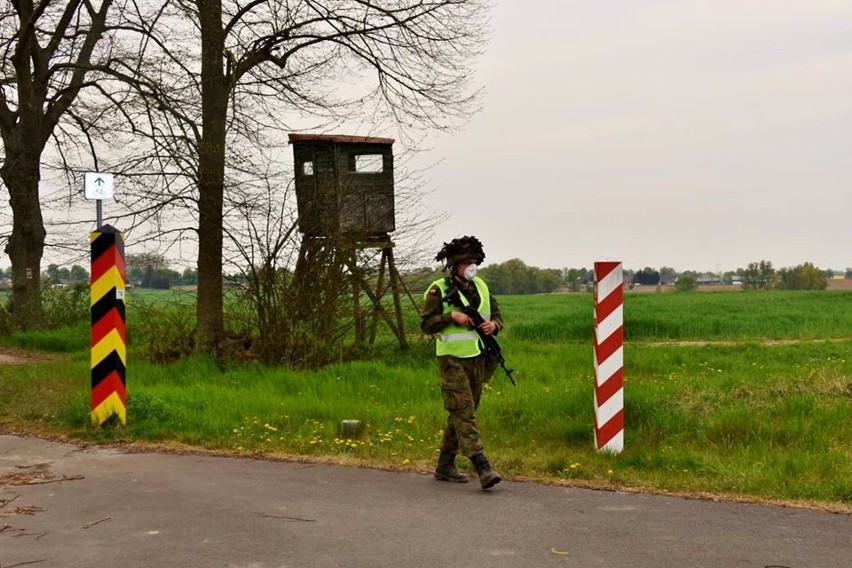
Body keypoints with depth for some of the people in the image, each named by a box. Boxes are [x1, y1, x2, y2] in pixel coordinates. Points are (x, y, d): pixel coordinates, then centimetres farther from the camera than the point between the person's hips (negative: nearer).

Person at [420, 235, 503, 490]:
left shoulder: (481, 287, 12)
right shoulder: (439, 290, -6)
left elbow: (497, 316, 18)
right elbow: (426, 324, -8)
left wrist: (493, 325, -5)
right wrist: (452, 316, -20)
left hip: (477, 358, 7)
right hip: (452, 358, -7)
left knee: (461, 414, 12)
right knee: (464, 413, -13)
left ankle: (445, 466, 22)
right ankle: (482, 468, -20)